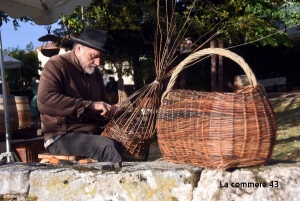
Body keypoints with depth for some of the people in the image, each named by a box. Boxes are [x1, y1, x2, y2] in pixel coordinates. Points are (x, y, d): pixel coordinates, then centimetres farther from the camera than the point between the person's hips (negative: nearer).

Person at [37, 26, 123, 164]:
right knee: (108, 146, -32)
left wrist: (109, 110, 4)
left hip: (93, 135, 7)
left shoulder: (95, 73, 16)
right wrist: (90, 105, -26)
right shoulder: (56, 65, -6)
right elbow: (44, 101, -24)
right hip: (62, 137, -7)